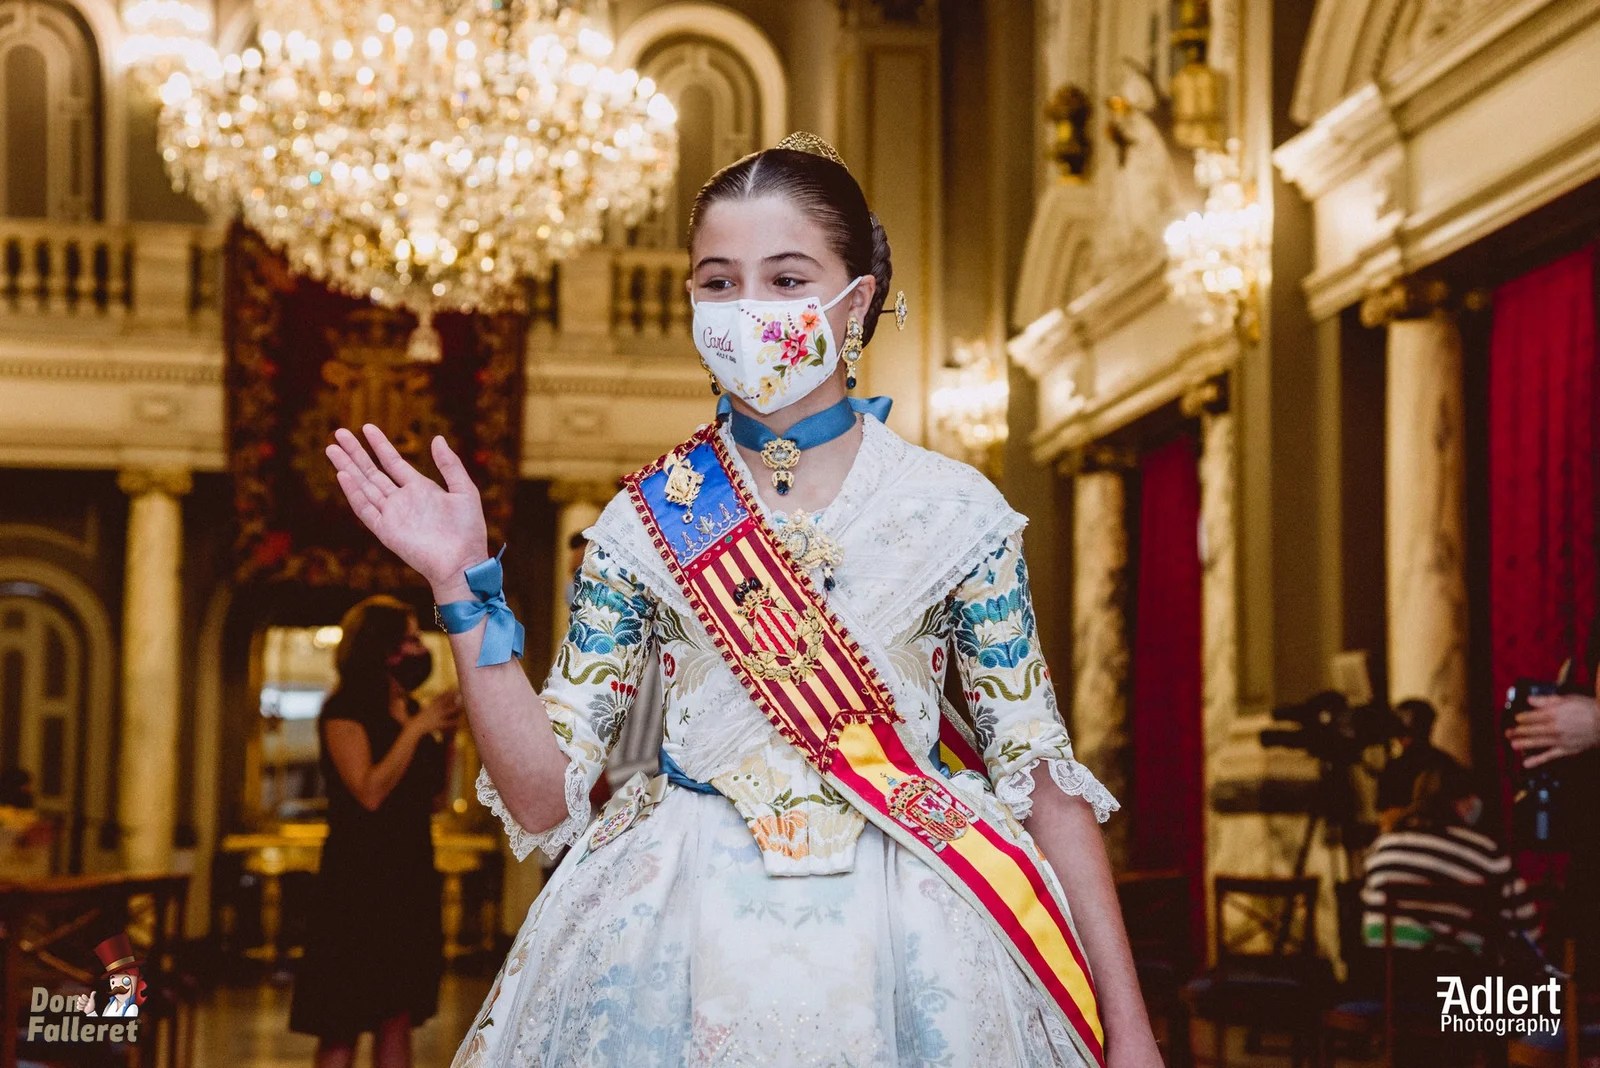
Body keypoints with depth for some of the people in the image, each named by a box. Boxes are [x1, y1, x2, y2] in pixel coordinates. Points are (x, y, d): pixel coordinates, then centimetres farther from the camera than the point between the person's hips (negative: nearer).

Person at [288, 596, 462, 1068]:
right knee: (342, 1026, -4)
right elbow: (369, 792, -20)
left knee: (398, 1019, 7)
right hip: (358, 880, -7)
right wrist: (417, 729, -17)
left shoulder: (412, 710, 12)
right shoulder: (345, 711, -9)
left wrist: (446, 735, 3)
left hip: (409, 878, 7)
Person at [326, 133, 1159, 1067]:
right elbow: (544, 798, -1)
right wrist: (466, 589, -10)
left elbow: (1042, 773, -1)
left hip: (903, 958, 0)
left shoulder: (956, 512, -2)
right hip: (683, 953, 1)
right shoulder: (643, 524, 0)